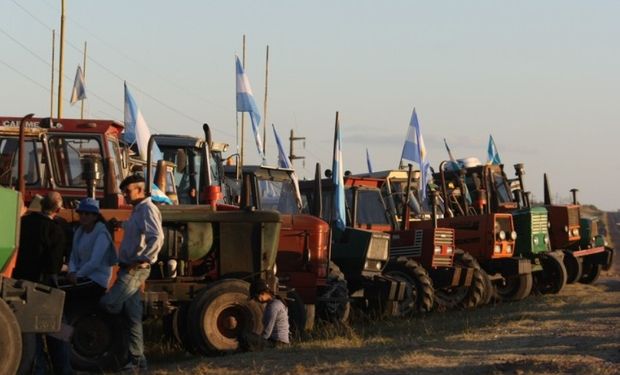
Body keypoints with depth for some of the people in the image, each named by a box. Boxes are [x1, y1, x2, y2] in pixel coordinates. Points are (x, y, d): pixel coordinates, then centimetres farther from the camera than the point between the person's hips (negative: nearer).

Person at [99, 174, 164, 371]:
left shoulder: (147, 209, -13)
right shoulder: (137, 210, 18)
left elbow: (157, 239, -24)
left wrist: (139, 261, -23)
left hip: (135, 270, -10)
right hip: (128, 269, 10)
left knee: (107, 303, -13)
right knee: (133, 316, 8)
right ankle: (137, 358, 10)